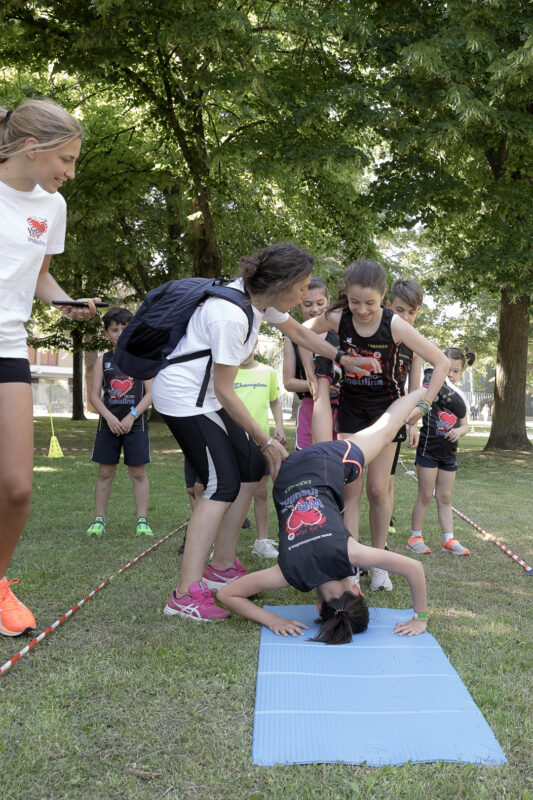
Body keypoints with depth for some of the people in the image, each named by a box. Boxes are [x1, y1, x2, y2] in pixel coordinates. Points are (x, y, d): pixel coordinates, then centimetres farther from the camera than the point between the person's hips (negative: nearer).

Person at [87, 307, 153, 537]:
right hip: (108, 424, 2)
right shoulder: (103, 360, 8)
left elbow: (150, 393, -3)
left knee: (138, 473, 1)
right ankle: (98, 520, 12)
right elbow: (94, 395, 4)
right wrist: (110, 418, -11)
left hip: (135, 423, -1)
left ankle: (142, 521, 5)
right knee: (105, 473, 5)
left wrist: (132, 416, -13)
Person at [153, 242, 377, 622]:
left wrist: (345, 359, 18)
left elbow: (298, 332, 18)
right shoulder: (232, 316, -29)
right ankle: (186, 594, -12)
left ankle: (222, 566, 18)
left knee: (252, 465, 9)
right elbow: (225, 392, -23)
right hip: (182, 395, -10)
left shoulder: (260, 297, -2)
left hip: (205, 393, 10)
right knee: (223, 484, -14)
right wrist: (266, 441, -16)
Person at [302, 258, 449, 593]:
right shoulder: (338, 319, -16)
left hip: (386, 408, -2)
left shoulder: (395, 325, -23)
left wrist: (424, 405, -16)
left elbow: (442, 362, -16)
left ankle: (378, 561, 17)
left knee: (377, 489, 1)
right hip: (350, 406, 2)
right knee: (350, 487, -3)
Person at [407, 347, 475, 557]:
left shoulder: (458, 396, 11)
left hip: (449, 454, 6)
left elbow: (464, 424, 13)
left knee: (444, 498, 10)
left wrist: (460, 431, -8)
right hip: (428, 450, -5)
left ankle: (449, 540, 13)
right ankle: (415, 537, 11)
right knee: (425, 496, 0)